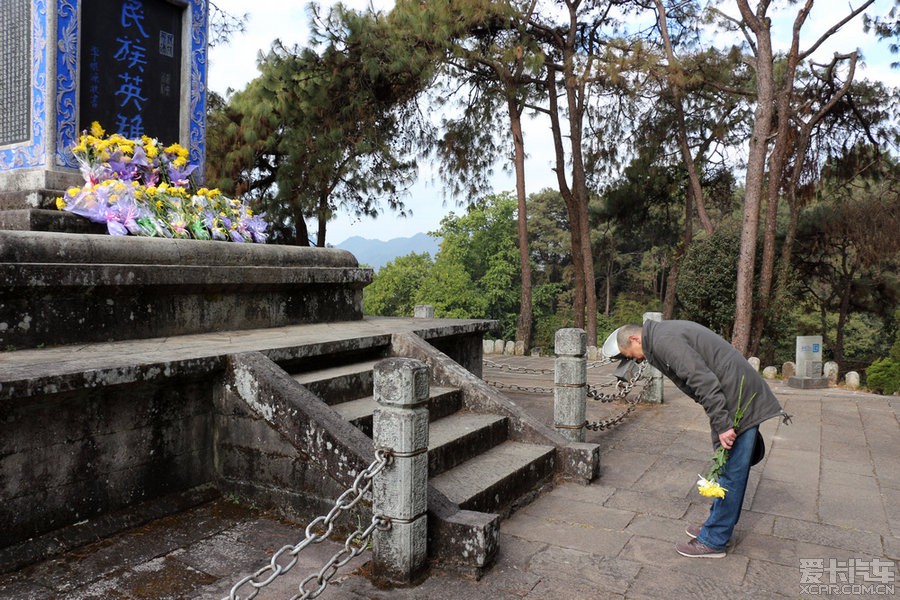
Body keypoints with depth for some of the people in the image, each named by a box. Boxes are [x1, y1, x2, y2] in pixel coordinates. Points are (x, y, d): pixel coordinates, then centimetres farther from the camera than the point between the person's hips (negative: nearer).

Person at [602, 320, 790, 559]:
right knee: (730, 470, 18)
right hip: (741, 397, 10)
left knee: (730, 471, -2)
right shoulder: (668, 332, 16)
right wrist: (721, 422, 18)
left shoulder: (664, 340, -15)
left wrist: (722, 424, -22)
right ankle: (718, 523, 30)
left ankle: (713, 541, 7)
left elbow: (703, 381, -24)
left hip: (739, 400, -10)